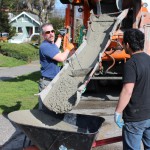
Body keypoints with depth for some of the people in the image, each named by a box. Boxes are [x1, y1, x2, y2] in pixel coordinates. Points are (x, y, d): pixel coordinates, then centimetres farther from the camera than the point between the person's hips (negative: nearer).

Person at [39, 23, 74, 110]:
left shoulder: (52, 44, 11)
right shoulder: (45, 46, -20)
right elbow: (61, 58, -26)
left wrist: (60, 37, 53)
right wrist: (68, 48, -8)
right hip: (47, 83, -10)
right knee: (45, 109, -5)